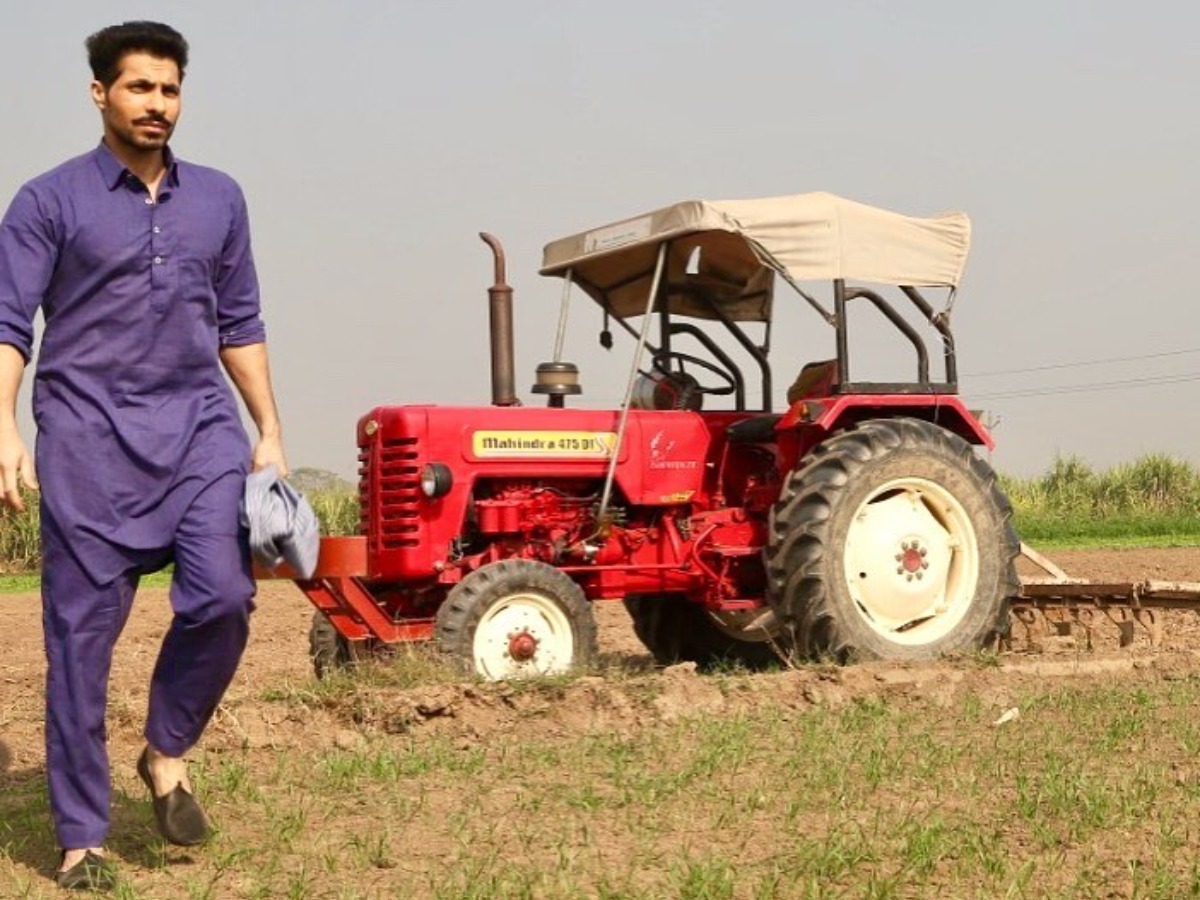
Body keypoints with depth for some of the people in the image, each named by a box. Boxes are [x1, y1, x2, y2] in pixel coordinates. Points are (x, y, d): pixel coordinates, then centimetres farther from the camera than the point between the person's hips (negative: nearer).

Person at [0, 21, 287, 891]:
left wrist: (271, 435, 12)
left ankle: (168, 751, 12)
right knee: (82, 633, -1)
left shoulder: (219, 199, 13)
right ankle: (82, 837, 10)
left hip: (201, 428, 3)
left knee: (222, 597, -15)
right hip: (89, 435, -3)